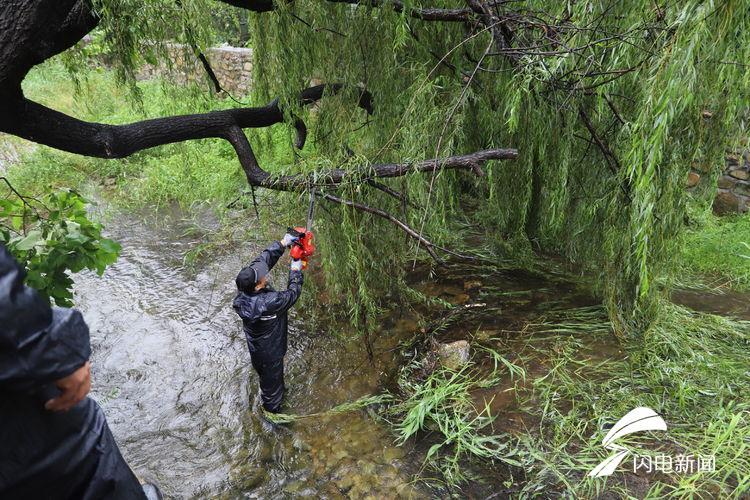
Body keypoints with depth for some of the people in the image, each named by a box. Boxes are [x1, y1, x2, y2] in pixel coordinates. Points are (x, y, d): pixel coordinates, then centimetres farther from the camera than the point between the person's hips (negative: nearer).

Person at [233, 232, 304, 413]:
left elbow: (264, 259, -15)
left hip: (254, 347, 7)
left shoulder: (243, 286, -24)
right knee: (272, 379, 20)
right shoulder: (268, 303, -42)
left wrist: (283, 243, -16)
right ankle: (273, 409, 45)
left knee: (264, 374, 34)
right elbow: (292, 294, -25)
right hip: (270, 351, -7)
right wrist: (295, 271, -12)